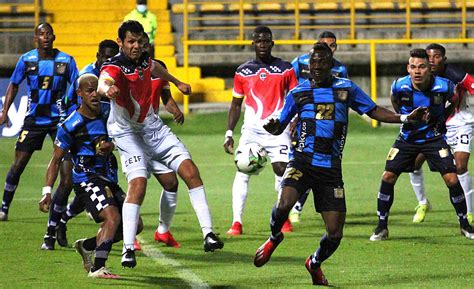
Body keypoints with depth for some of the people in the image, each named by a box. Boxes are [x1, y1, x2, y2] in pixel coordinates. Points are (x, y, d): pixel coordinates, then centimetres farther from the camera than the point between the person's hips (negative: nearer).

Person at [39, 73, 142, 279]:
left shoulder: (108, 111, 1)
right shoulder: (70, 126, -14)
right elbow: (56, 160, -6)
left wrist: (111, 145, -6)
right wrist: (47, 191, -13)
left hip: (109, 179, 7)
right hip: (87, 180, -7)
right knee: (113, 217, -28)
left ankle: (87, 246, 25)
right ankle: (97, 268, -30)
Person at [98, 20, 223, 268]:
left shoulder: (144, 59, -2)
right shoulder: (114, 67, -24)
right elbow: (103, 83, -49)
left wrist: (177, 83, 41)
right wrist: (107, 89, -73)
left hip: (152, 126, 7)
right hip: (127, 131, -6)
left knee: (190, 171, -3)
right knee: (138, 182, -24)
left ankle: (208, 234, 2)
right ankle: (128, 250, -20)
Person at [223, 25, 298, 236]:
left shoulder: (285, 69, 7)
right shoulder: (243, 72, 9)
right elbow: (236, 104, 14)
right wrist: (229, 133, 8)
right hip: (251, 129, 0)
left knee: (282, 170, -8)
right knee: (242, 170, -11)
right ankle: (236, 222, -11)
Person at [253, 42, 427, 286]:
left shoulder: (346, 88, 8)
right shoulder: (298, 93, 7)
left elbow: (374, 111, 12)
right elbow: (280, 125, 13)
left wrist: (406, 118, 0)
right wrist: (272, 126, -12)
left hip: (330, 169, 1)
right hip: (302, 162, -1)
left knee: (335, 234, -1)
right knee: (283, 204, -30)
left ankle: (315, 263, 32)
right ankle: (274, 238, 4)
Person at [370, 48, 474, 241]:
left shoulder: (444, 87, -19)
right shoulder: (399, 87, -16)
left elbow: (455, 101, 5)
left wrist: (438, 120, 6)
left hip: (434, 138, -1)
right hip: (407, 138, 1)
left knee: (452, 180, -12)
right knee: (388, 177, -9)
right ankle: (382, 227, 5)